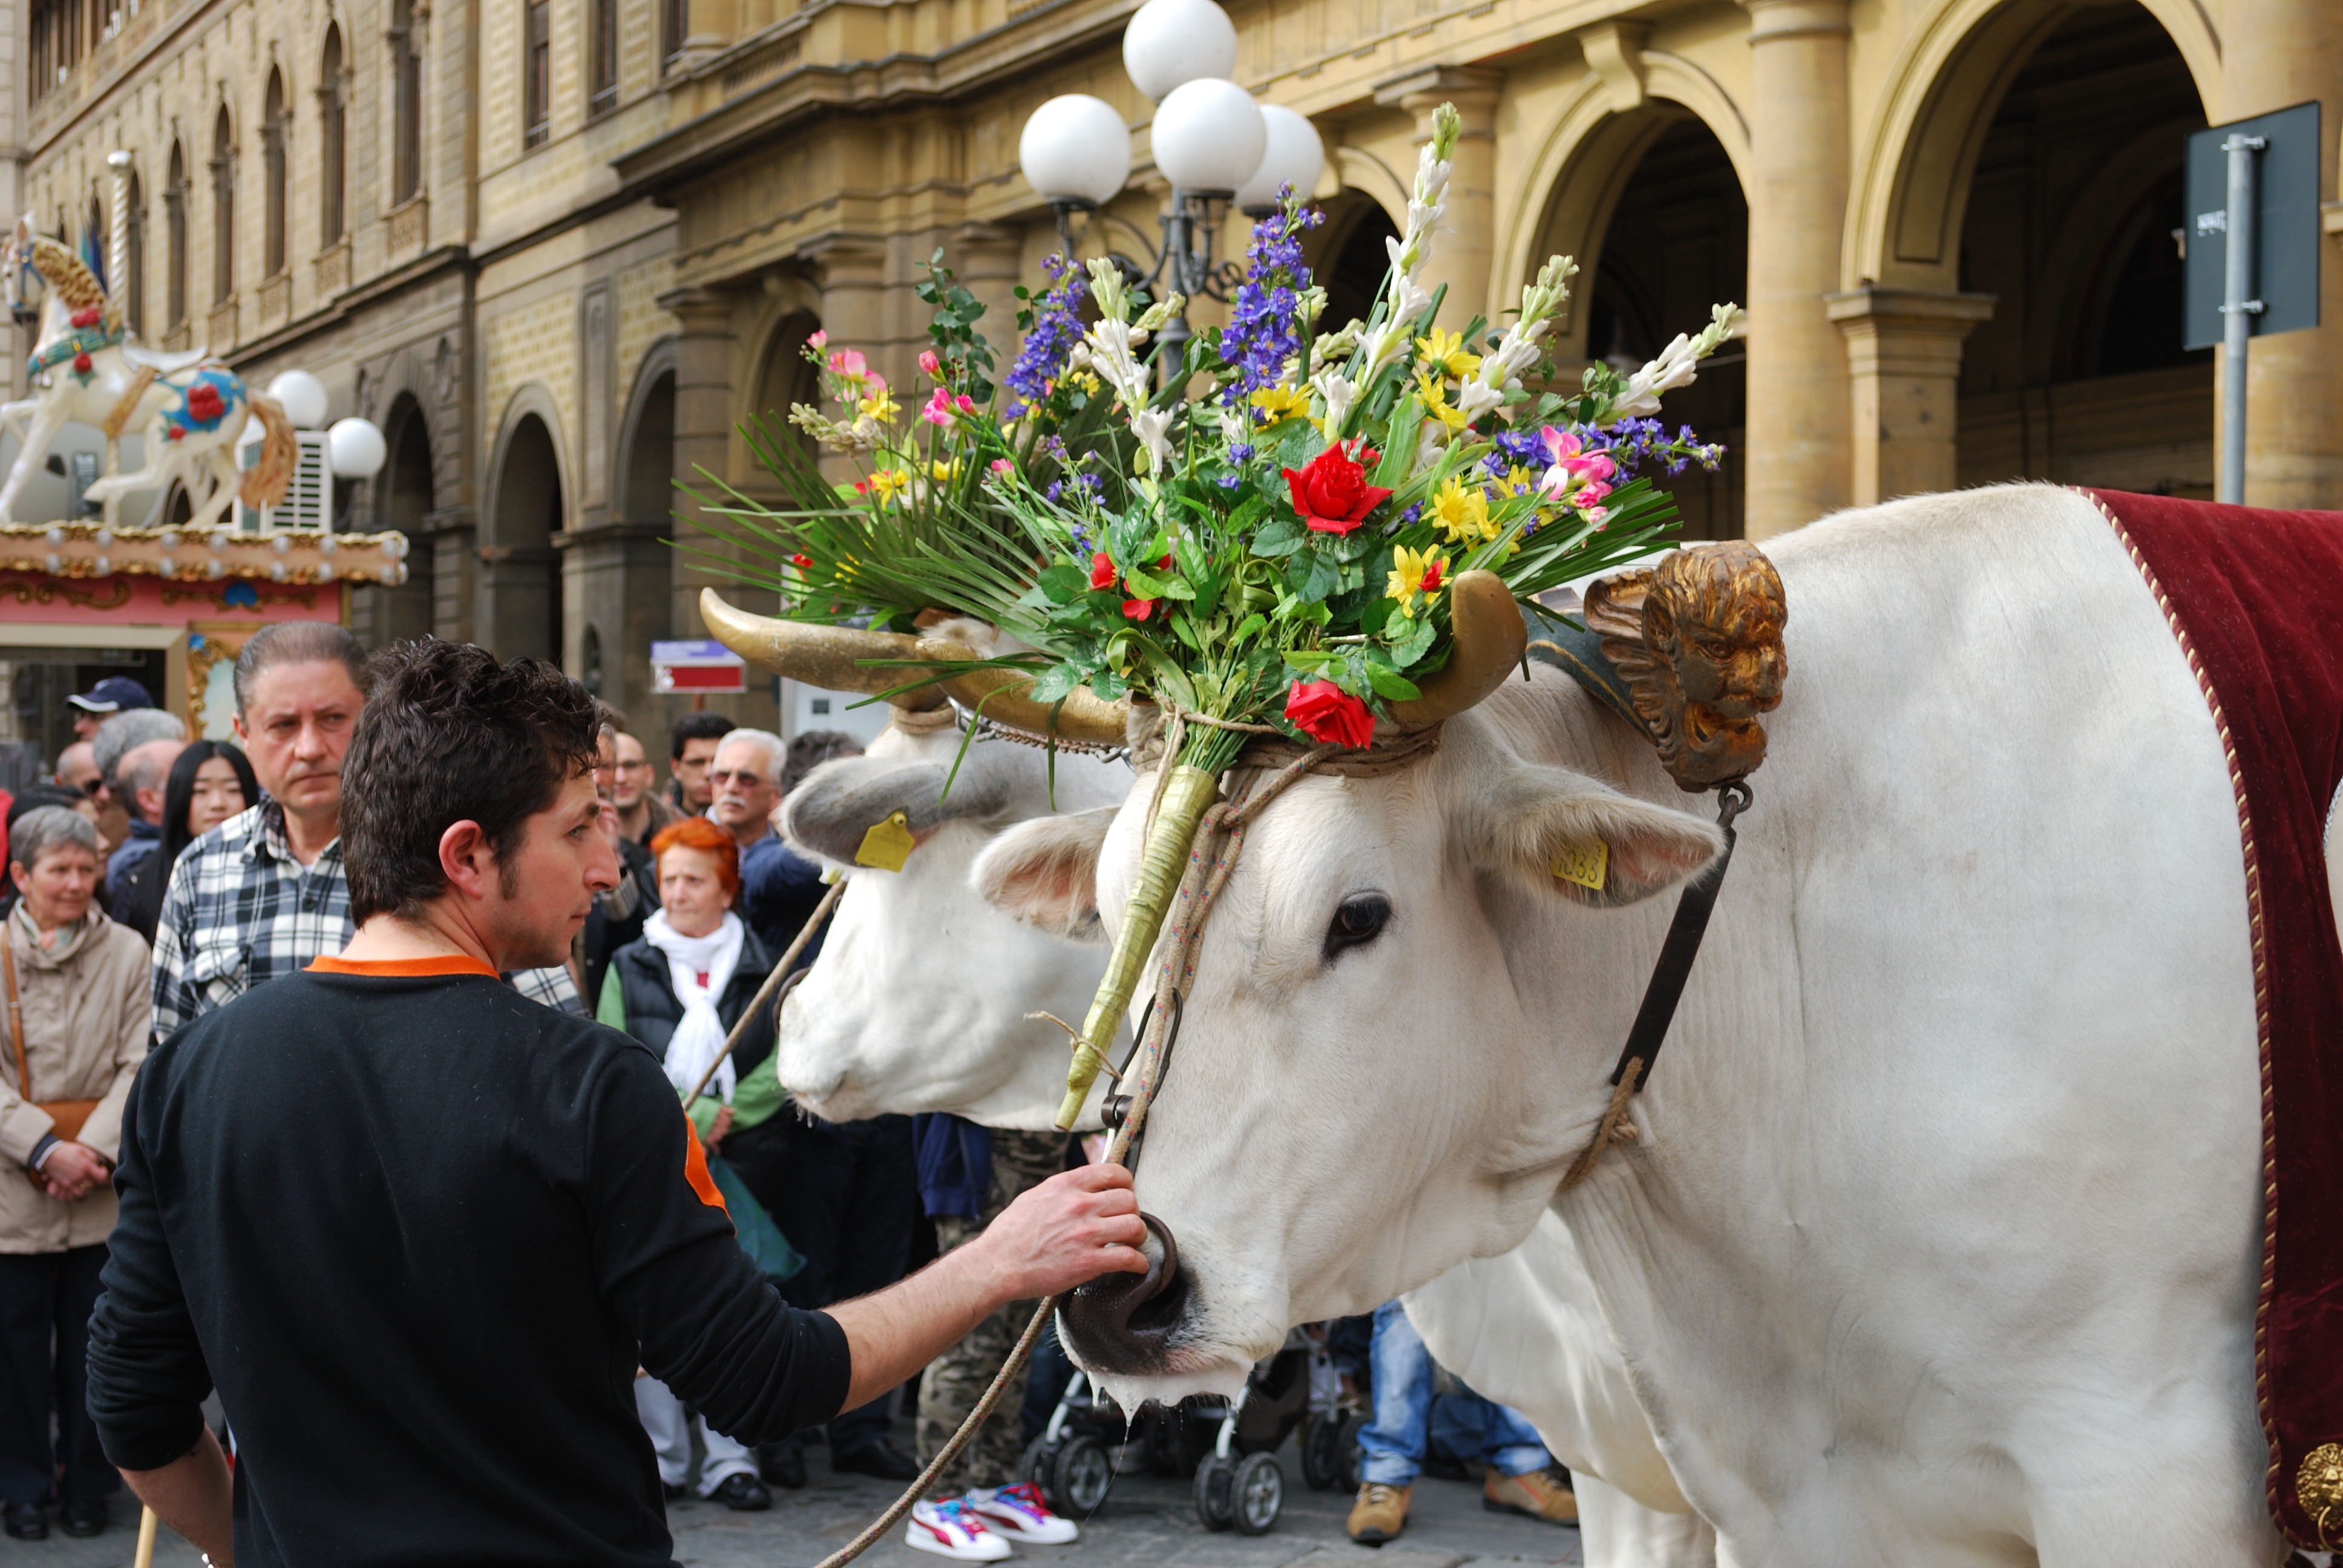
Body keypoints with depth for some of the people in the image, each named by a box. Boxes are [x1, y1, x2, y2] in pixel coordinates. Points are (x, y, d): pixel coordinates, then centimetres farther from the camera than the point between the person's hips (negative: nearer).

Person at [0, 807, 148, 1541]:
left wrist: (95, 1149, -14)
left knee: (93, 1339, 6)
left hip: (100, 1181, 0)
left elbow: (139, 1064, -2)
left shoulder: (128, 952, 3)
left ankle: (87, 1483, 19)